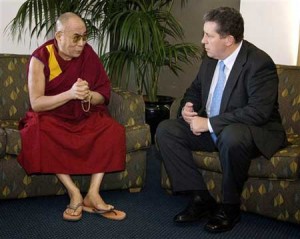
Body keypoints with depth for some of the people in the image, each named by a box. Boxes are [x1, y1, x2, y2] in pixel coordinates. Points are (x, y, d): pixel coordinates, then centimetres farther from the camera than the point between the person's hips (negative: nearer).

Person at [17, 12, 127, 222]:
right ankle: (74, 193, -29)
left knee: (114, 130, -24)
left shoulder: (88, 53, -3)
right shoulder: (41, 58, -11)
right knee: (39, 133, -35)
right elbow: (36, 103, -16)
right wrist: (70, 94, -30)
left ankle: (93, 194, -26)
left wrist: (88, 95, -24)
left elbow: (104, 94, 1)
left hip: (84, 116, 3)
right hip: (50, 116, -2)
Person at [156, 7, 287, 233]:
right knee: (165, 129, -7)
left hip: (254, 132, -7)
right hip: (213, 129, 8)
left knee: (231, 136, -41)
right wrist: (188, 106, -7)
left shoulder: (259, 63, -20)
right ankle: (201, 197, -7)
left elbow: (258, 112, -29)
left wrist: (209, 123, -28)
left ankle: (230, 207, -17)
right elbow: (195, 89, 19)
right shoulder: (210, 60, 2)